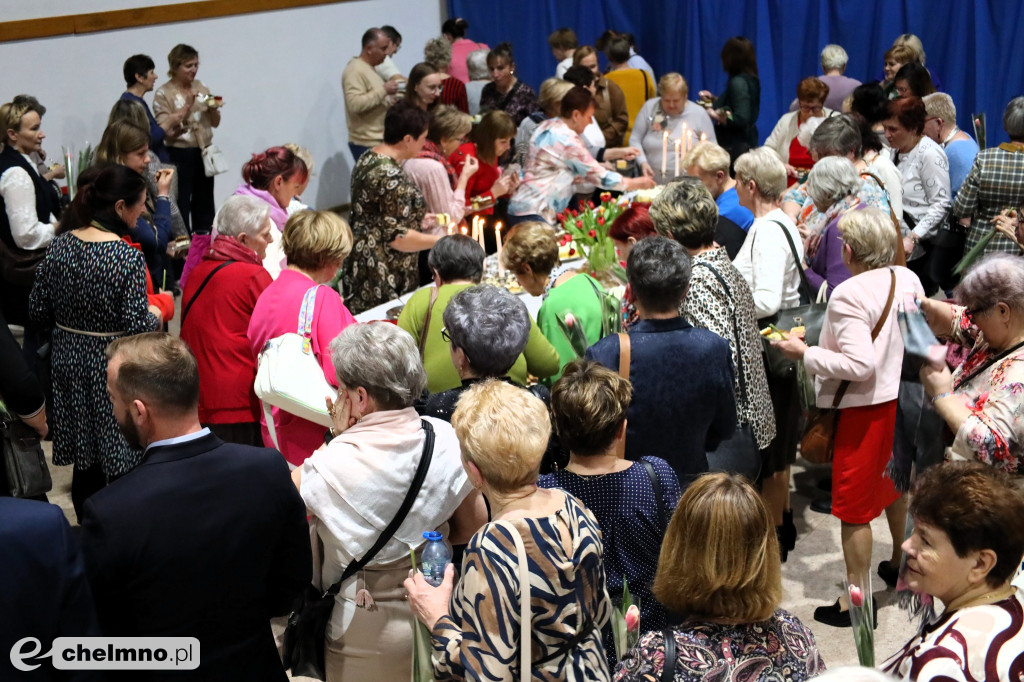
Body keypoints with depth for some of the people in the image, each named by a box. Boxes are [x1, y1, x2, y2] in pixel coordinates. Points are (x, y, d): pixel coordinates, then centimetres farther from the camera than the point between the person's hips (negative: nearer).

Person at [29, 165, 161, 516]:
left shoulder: (59, 245, -2)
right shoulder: (128, 257, -19)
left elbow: (38, 312, 3)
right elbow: (137, 327, -20)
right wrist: (154, 315, 0)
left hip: (70, 361, 6)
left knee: (84, 463, 17)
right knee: (120, 465, 6)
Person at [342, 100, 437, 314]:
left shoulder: (367, 159, 9)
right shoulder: (391, 177, -21)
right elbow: (397, 237, -20)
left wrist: (422, 219, 20)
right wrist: (440, 240, -11)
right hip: (382, 280, -10)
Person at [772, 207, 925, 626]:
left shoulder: (848, 296, -24)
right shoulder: (908, 280, -1)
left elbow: (860, 365, -28)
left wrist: (805, 354, -19)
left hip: (866, 408, -8)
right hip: (902, 398, 8)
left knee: (854, 505, 3)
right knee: (893, 483, 27)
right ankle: (901, 562, 46)